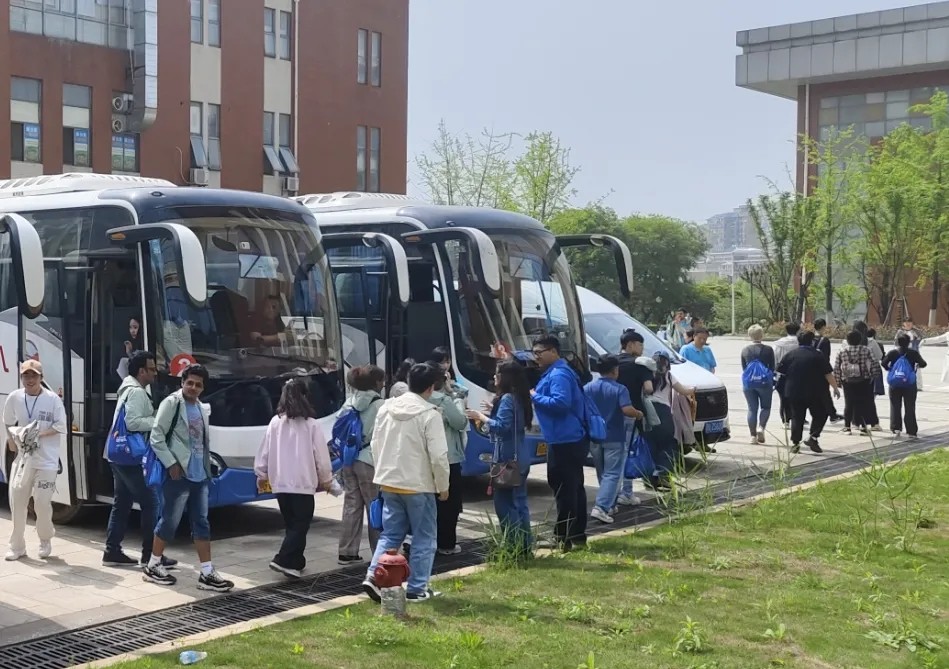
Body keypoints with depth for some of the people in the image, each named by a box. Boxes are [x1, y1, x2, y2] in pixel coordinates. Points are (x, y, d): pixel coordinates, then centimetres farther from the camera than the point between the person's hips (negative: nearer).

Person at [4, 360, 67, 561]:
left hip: (47, 460, -3)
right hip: (22, 457, 3)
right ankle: (17, 545, 17)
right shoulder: (14, 398, -1)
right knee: (16, 501, 4)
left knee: (42, 503, -5)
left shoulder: (53, 399, -9)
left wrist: (39, 434, -18)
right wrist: (12, 439, -3)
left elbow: (60, 427, -7)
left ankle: (45, 540, 22)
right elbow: (8, 424, 12)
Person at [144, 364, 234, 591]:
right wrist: (171, 464, -15)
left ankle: (207, 573, 9)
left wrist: (207, 470, 14)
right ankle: (153, 566, 17)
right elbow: (156, 437, -11)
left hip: (199, 475, 7)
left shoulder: (203, 409, 14)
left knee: (201, 523, 6)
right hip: (178, 474, -7)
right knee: (170, 521, 1)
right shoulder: (171, 403, -7)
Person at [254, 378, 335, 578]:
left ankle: (295, 562, 19)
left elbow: (265, 451, 6)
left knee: (291, 524, 15)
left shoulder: (275, 422, 1)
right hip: (303, 482, -4)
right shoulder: (310, 424, -8)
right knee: (300, 524, 1)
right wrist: (326, 479, 10)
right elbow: (321, 455, -4)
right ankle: (284, 560, -11)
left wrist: (261, 474, 21)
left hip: (280, 482, 4)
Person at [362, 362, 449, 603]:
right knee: (424, 538, 8)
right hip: (418, 486, -6)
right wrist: (443, 486, -3)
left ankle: (374, 576, 1)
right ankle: (416, 589, 10)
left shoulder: (386, 408, 3)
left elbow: (375, 444, 9)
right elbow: (438, 456, -16)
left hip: (388, 483, 6)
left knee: (390, 534, 16)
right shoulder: (429, 414, -16)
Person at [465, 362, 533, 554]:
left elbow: (502, 426, -23)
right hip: (520, 457, 10)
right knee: (519, 501, 14)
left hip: (508, 458, -10)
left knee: (504, 502, -4)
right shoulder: (519, 398, 13)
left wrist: (480, 417, -13)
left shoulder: (507, 398, -15)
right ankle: (525, 545, 18)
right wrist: (495, 409, 26)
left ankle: (514, 546, -4)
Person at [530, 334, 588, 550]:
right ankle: (577, 535, 21)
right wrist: (537, 396, 11)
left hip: (564, 441, -11)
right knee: (574, 488, 14)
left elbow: (560, 402, -28)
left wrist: (534, 396, -18)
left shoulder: (559, 374, -16)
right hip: (571, 440, 11)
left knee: (563, 488, -6)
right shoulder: (553, 372, 18)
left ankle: (564, 537, -2)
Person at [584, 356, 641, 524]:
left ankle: (610, 505, 26)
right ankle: (601, 507, -18)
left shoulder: (588, 388, 2)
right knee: (612, 474, -4)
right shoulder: (619, 389, -10)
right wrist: (639, 414, -3)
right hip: (614, 438, -5)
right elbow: (627, 410, -22)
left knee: (603, 473, 19)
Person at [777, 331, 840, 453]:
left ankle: (795, 443, 4)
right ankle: (813, 437, -4)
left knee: (797, 417, 9)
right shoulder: (818, 356, -5)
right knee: (820, 414, 12)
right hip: (814, 393, -3)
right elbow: (828, 374, -6)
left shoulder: (789, 355, 2)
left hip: (793, 392, 3)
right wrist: (835, 388, 3)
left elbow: (780, 371, 5)